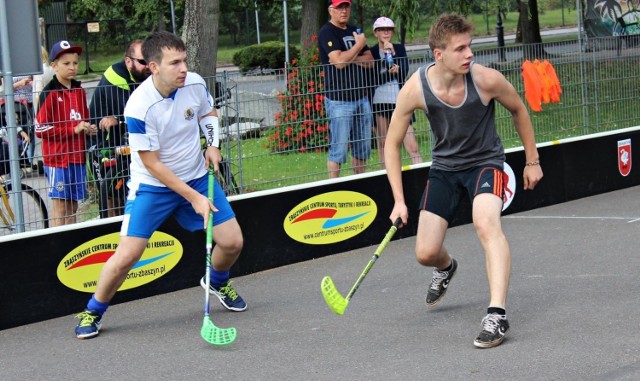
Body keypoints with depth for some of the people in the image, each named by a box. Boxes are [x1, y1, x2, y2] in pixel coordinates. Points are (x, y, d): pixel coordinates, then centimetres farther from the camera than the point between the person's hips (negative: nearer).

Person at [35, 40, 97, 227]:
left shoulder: (79, 91, 11)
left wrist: (88, 128, 3)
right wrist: (73, 129, -16)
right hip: (57, 157, -6)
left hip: (77, 156, 6)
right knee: (60, 206, -5)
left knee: (73, 205, 9)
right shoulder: (50, 93, -8)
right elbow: (40, 129, -13)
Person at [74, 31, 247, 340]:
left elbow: (208, 113, 13)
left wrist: (213, 145, -5)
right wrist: (193, 198, -22)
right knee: (126, 256, -14)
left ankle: (217, 282, 35)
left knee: (232, 242, 0)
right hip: (152, 186, -5)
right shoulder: (139, 107, -27)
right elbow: (152, 164, -22)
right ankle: (93, 311, 11)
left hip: (197, 178, 5)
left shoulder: (195, 83, -13)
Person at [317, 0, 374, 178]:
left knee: (362, 147, 11)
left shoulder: (354, 31, 17)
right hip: (339, 100, -8)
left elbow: (370, 61, 10)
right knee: (338, 148, -8)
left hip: (361, 97, 8)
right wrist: (359, 45, -9)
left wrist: (351, 58, -8)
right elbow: (339, 62, -20)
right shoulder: (327, 32, -7)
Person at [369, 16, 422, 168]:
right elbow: (372, 78, -6)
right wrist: (390, 73, -15)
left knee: (412, 146, -7)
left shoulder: (399, 49, 10)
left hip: (399, 101, 0)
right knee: (383, 145, 3)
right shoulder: (371, 52, 4)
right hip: (379, 102, 0)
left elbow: (404, 72, -4)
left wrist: (393, 53, -14)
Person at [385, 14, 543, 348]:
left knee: (486, 223, -33)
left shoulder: (486, 80, -23)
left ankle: (497, 314, -35)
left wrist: (532, 161, 7)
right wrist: (399, 201, -11)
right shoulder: (415, 89, -20)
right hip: (444, 167, 2)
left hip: (485, 161, -2)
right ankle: (446, 268, 40)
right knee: (426, 253, -1)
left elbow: (518, 110, 0)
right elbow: (392, 143, -7)